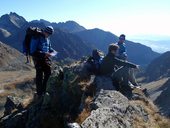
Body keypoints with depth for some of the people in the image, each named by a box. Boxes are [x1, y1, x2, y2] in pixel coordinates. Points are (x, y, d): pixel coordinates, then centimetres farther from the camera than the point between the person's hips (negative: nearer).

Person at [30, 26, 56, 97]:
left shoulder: (47, 38, 5)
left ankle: (45, 91, 27)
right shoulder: (36, 38, -18)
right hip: (38, 59, -7)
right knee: (39, 75, -2)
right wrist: (44, 53, -27)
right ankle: (39, 93, 13)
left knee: (48, 74, 8)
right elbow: (33, 52, -22)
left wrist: (52, 51, -1)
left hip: (46, 58, 7)